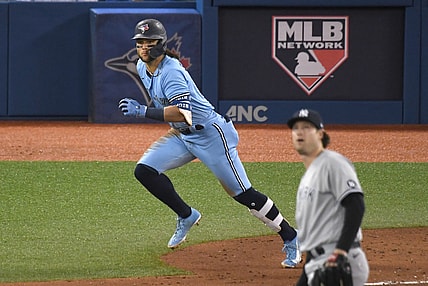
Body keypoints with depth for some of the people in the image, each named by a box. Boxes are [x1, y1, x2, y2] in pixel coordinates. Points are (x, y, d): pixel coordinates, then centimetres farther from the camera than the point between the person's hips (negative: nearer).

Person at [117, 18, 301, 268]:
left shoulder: (171, 72, -25)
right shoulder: (142, 67, 3)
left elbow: (183, 113, -37)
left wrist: (143, 111, -39)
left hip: (210, 134, -9)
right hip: (182, 136, 9)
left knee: (242, 193, -8)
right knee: (144, 170, -6)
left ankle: (291, 239, 3)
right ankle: (187, 216, 9)